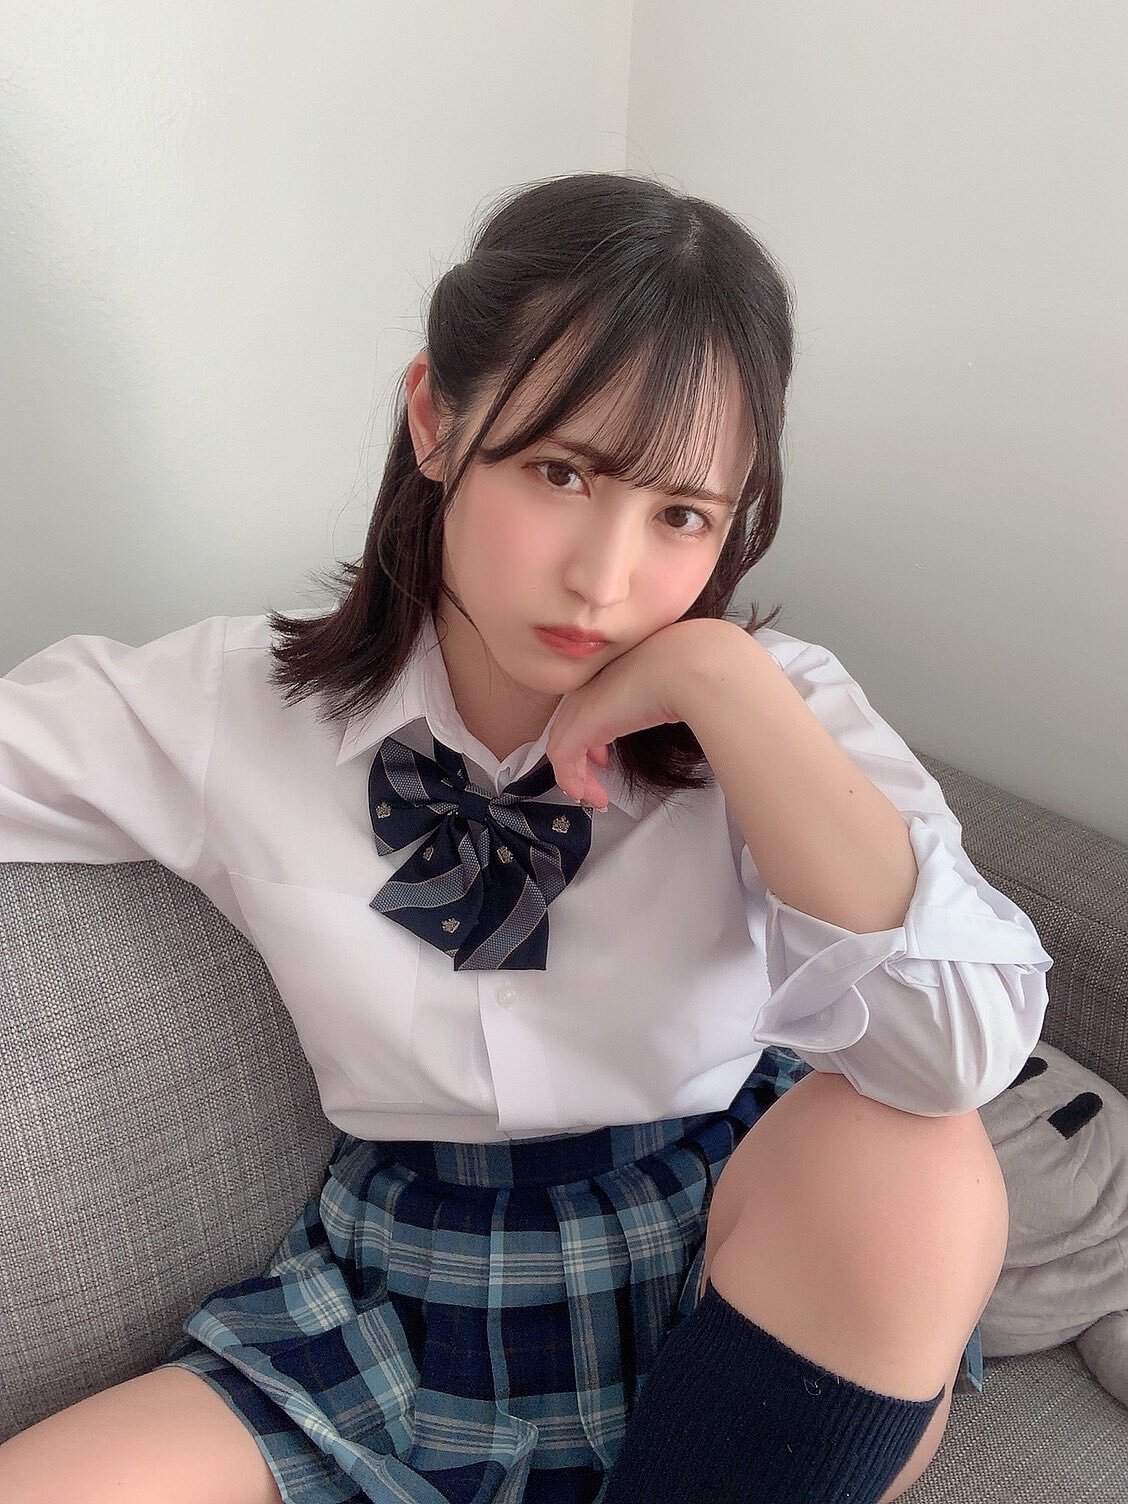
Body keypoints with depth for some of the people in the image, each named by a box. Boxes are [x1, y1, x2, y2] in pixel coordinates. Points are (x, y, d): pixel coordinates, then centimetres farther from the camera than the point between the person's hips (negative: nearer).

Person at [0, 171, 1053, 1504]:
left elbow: (967, 1044, -25)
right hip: (403, 1332, 0)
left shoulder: (771, 712, -10)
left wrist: (721, 684, -25)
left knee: (903, 1162, -31)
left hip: (744, 1293, 1)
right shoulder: (230, 712, -8)